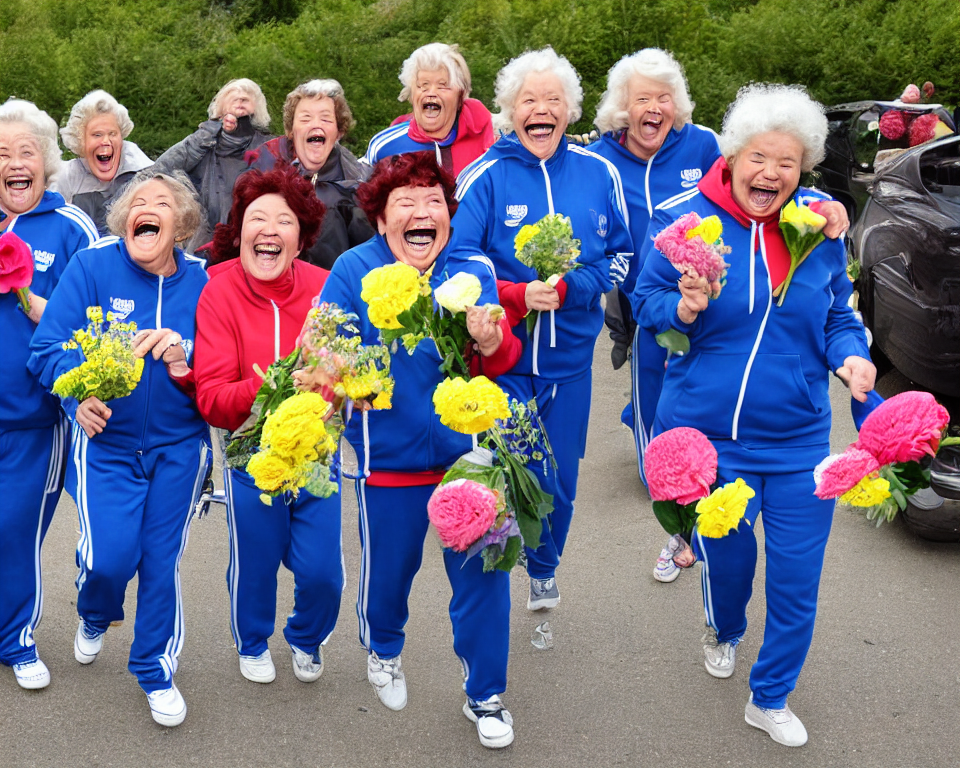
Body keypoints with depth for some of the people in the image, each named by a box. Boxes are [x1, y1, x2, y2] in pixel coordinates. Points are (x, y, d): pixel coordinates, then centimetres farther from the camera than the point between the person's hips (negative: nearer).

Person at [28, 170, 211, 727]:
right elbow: (50, 346, -11)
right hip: (106, 441, -1)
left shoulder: (201, 281, -4)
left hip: (179, 446, 1)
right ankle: (94, 618, 29)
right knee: (109, 557, -10)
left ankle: (157, 670, 30)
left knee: (161, 560, 8)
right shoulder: (92, 267, -7)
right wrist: (80, 393, -29)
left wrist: (184, 362, -25)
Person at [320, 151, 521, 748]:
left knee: (483, 572, 5)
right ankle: (384, 651, 52)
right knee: (388, 567, 16)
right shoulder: (354, 271, -8)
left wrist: (491, 346, -28)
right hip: (390, 458, -1)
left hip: (468, 452, 1)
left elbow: (506, 361, -6)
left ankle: (486, 694, 29)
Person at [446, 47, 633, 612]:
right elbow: (458, 258, -9)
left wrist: (570, 288, -12)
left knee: (559, 476, 15)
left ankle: (545, 569, 42)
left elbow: (622, 256, 7)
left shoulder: (598, 173, 1)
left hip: (570, 353, 3)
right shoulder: (485, 175, -6)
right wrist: (517, 295, -26)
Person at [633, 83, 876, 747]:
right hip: (707, 436, -2)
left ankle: (771, 698, 31)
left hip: (799, 440, 2)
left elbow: (837, 316, 10)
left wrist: (851, 356, -11)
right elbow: (647, 304, -1)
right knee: (726, 556, 17)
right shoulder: (683, 220, -9)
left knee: (797, 578, 5)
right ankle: (725, 634, 54)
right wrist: (683, 308, -24)